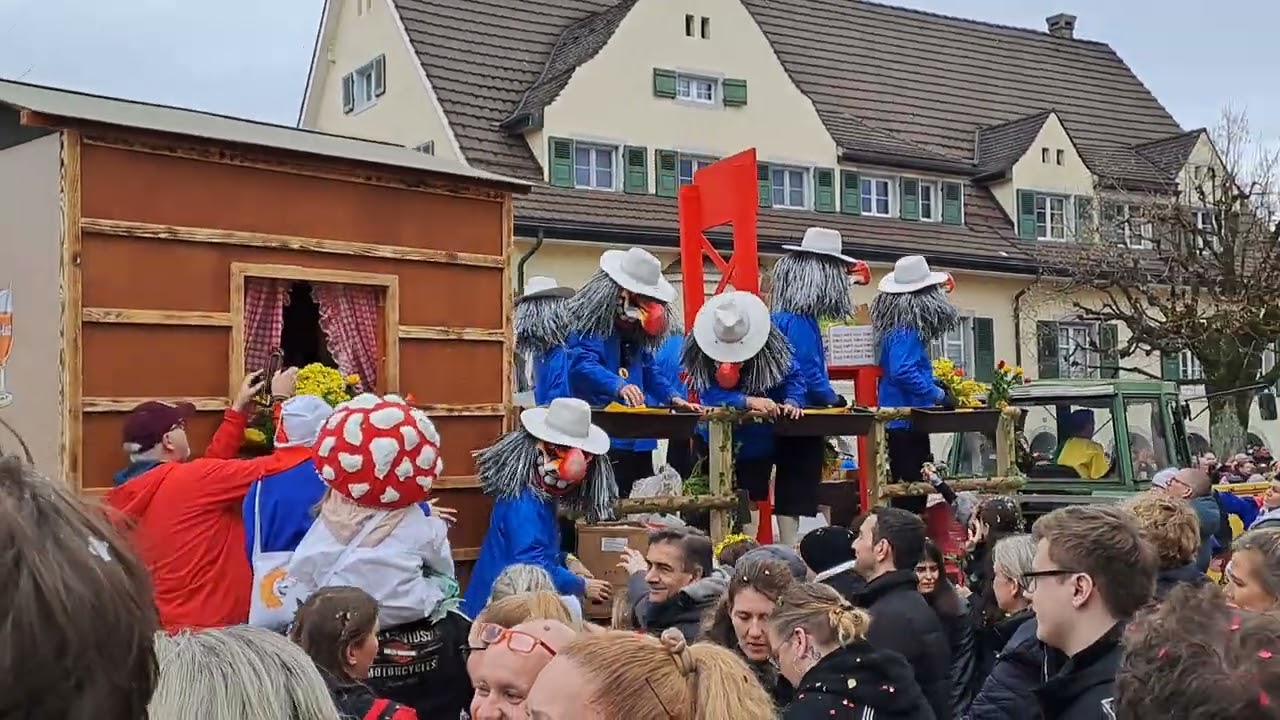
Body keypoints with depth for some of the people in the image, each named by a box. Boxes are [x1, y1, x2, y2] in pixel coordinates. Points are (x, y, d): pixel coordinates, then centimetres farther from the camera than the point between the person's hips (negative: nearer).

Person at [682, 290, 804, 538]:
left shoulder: (771, 345, -16)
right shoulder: (701, 352, -20)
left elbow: (792, 378, -9)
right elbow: (709, 394, -30)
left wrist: (792, 401, -31)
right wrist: (748, 402, -44)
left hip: (761, 439, 1)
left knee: (751, 497, 7)